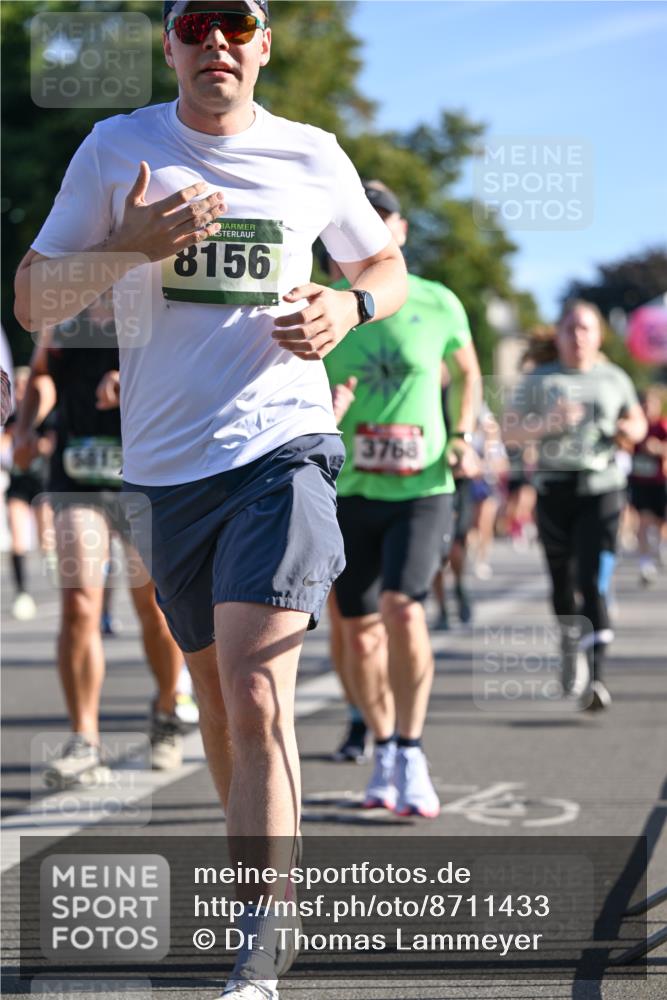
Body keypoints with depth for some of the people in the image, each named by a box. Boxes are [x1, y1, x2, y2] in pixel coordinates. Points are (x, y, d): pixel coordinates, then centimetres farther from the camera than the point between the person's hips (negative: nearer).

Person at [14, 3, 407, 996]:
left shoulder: (312, 157, 6)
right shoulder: (116, 150, 4)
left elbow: (387, 266, 21)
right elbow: (32, 299, 3)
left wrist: (348, 307, -2)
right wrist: (132, 248, -15)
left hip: (283, 447, -2)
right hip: (167, 467, 2)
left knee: (258, 695, -16)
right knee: (214, 689, 13)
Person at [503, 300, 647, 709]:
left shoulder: (614, 378, 11)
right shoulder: (540, 380, 6)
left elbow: (638, 421, 24)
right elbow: (512, 433, 2)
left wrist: (632, 430, 1)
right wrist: (549, 422, -16)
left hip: (601, 490, -1)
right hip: (555, 488, 1)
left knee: (594, 580, -15)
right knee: (562, 580, 10)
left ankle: (596, 677, -23)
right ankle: (570, 646, 40)